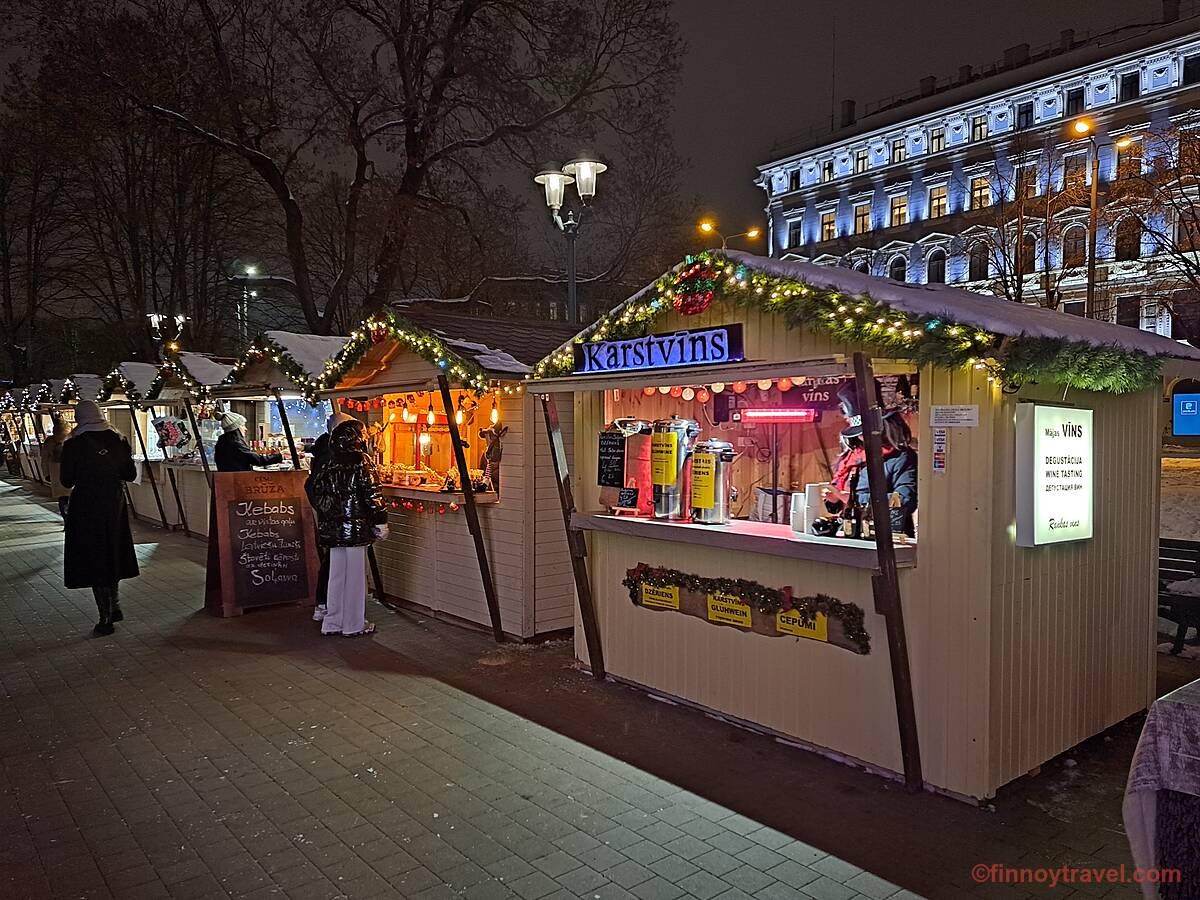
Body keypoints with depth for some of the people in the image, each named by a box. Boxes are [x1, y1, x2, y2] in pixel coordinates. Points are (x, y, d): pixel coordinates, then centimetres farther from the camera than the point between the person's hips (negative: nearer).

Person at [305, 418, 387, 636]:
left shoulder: (329, 462, 7)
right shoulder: (361, 460, -12)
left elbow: (312, 486, 11)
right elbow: (371, 494, -15)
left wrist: (326, 511, 15)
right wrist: (381, 522, -10)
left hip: (333, 527, 6)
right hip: (356, 526, -6)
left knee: (336, 574, 14)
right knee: (355, 575, 3)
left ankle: (332, 622, 20)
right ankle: (354, 624, 10)